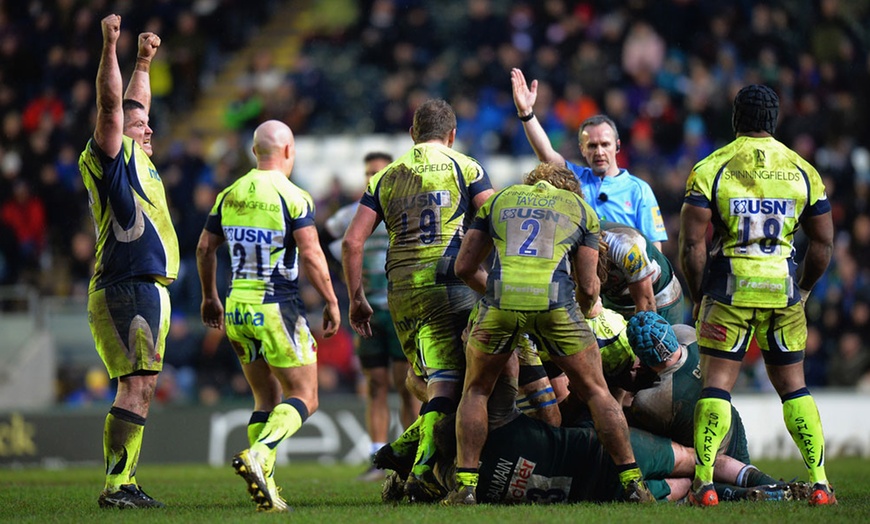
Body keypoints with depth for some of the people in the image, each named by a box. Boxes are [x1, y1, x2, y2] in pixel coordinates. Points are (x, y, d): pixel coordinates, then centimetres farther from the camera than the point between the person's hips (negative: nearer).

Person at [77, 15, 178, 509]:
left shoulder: (138, 160, 19)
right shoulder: (110, 157, -5)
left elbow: (134, 104, 35)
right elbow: (111, 106, -18)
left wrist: (144, 61, 41)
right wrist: (111, 46, -23)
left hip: (147, 289, 10)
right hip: (128, 288, -10)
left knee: (142, 388, 8)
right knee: (136, 386, -15)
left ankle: (125, 484, 8)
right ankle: (117, 485, -19)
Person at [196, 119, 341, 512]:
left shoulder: (229, 196, 8)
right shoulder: (293, 197, -10)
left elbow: (205, 249, 13)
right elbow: (310, 255, -14)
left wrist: (210, 298, 26)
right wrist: (331, 302, -4)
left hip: (237, 307, 6)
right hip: (277, 306, -6)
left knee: (267, 399, 15)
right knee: (303, 399, 0)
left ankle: (265, 487, 4)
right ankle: (258, 456, -25)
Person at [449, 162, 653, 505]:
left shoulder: (498, 200, 27)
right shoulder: (581, 208, 24)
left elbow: (464, 267, 23)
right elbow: (588, 287, 16)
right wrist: (584, 309, 37)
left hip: (501, 298, 1)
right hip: (555, 299, -1)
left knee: (476, 391, 21)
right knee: (595, 390, 14)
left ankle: (465, 485, 12)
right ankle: (632, 483, 12)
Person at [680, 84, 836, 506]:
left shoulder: (710, 170, -3)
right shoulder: (802, 171, 6)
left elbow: (692, 245, -6)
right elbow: (823, 243, 10)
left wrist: (698, 297, 7)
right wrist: (802, 289, 23)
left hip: (729, 289, -2)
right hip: (784, 288, 2)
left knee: (717, 384, 2)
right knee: (792, 385, 12)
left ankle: (704, 483, -7)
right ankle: (819, 483, 6)